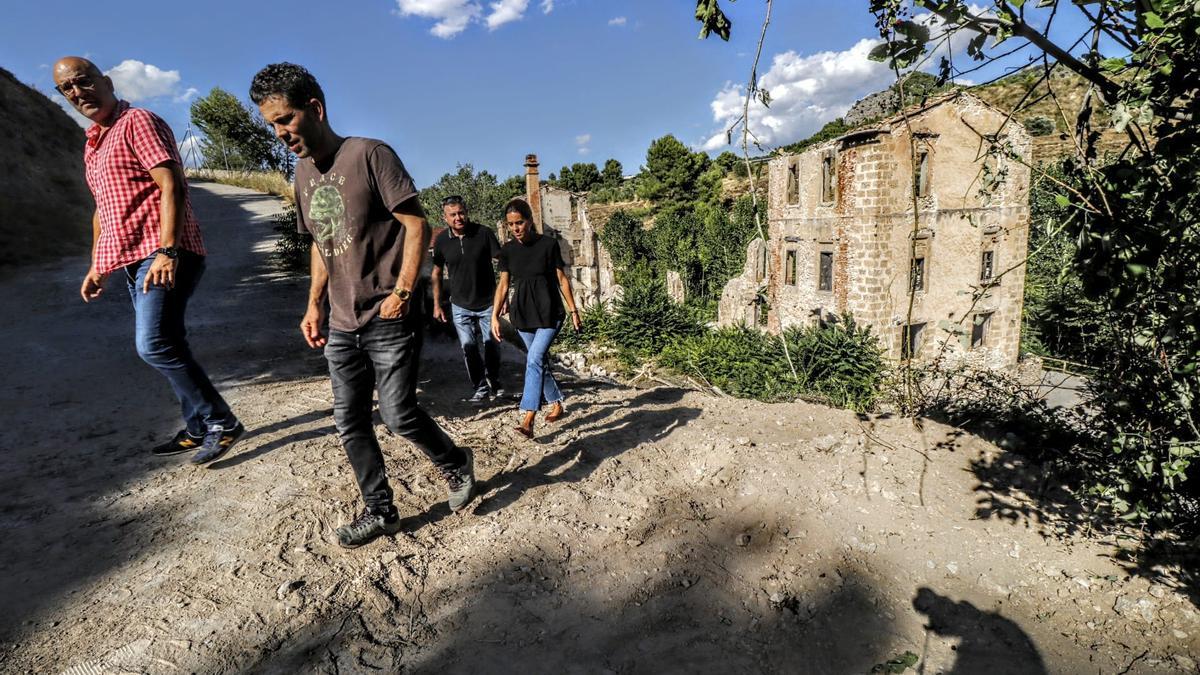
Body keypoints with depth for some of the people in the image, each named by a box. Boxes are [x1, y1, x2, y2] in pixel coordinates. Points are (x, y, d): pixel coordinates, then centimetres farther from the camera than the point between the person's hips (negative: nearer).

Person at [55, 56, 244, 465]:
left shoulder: (137, 122, -5)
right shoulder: (92, 145, 22)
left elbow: (171, 186, -16)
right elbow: (102, 208, 28)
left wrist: (167, 252, -24)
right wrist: (97, 265, 24)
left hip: (163, 255, -9)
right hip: (132, 259, 9)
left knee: (155, 345, -18)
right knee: (166, 347, 9)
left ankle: (221, 423, -8)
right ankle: (198, 428, 17)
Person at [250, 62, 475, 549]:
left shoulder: (369, 154, -9)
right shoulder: (302, 173, 13)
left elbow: (417, 225, -13)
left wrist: (403, 291, -20)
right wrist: (315, 304, 13)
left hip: (388, 320, -7)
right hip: (341, 325, 8)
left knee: (398, 415, -6)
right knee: (350, 422, 8)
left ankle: (456, 464, 23)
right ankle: (379, 512, 23)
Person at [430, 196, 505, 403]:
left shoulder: (484, 233, -12)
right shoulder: (441, 240, -5)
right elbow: (436, 273, 7)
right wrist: (437, 305, 6)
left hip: (487, 303, -1)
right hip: (460, 306, 1)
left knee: (492, 345, 7)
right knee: (468, 347, -1)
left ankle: (494, 382, 29)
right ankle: (480, 388, 14)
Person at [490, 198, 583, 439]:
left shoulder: (548, 244, -8)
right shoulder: (507, 250, 2)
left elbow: (562, 279, -2)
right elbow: (503, 284, 6)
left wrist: (574, 311, 0)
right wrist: (494, 316, -1)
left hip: (549, 313, -4)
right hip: (522, 315, 5)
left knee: (535, 360, -18)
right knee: (540, 362, 13)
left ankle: (528, 419, -20)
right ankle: (556, 404, 32)